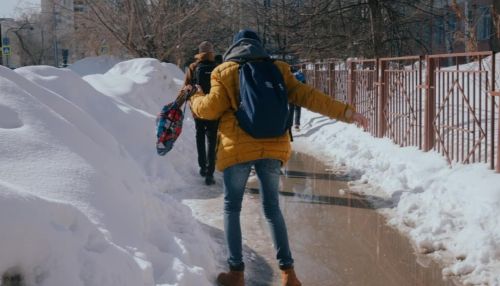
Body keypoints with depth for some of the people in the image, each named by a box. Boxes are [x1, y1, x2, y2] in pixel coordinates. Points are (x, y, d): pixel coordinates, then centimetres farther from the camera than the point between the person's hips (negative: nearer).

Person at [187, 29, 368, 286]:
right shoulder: (277, 69, 8)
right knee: (272, 207, 14)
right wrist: (344, 112, 3)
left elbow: (210, 109, -2)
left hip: (237, 149, -3)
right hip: (272, 147, 3)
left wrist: (194, 98, 20)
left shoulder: (224, 72, 1)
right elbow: (306, 96, 2)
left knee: (232, 208, 12)